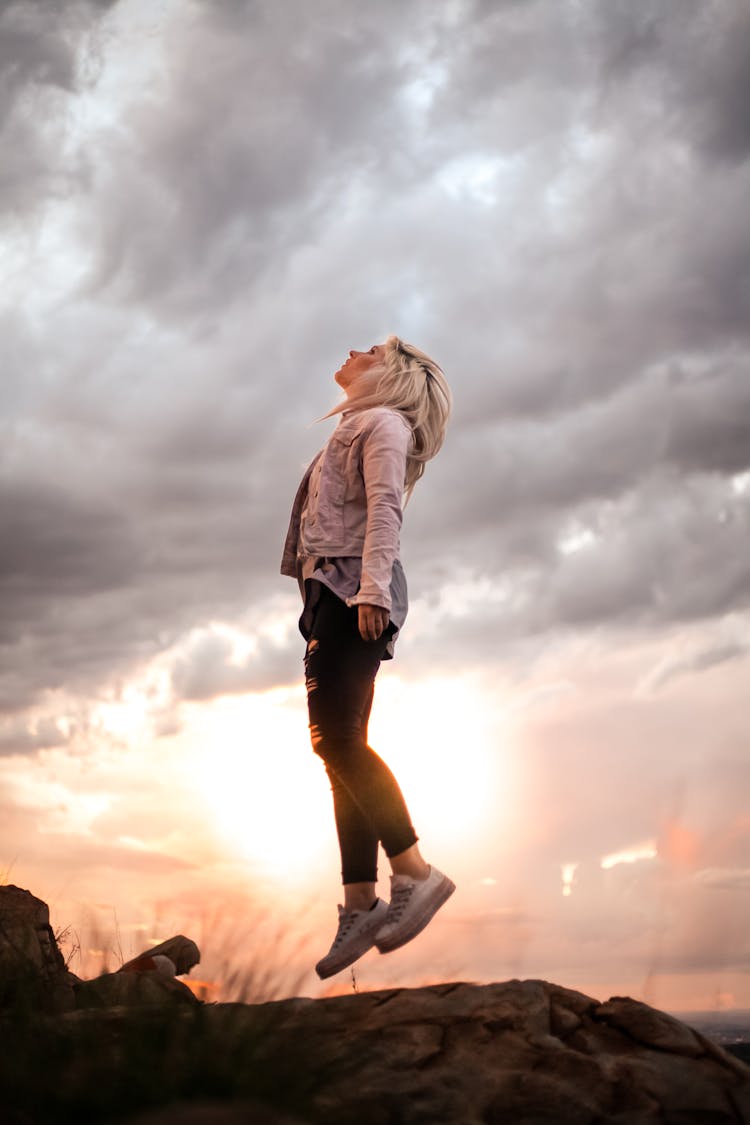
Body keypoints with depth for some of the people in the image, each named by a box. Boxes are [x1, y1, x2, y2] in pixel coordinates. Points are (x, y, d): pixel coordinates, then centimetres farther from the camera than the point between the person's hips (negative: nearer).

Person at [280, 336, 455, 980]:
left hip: (354, 592, -9)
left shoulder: (383, 422, 2)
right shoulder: (355, 430, 30)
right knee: (340, 745, 0)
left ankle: (415, 872, -22)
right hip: (333, 593, 9)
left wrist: (370, 588, -25)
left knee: (336, 736, -21)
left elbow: (385, 508, -13)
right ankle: (360, 902, -2)